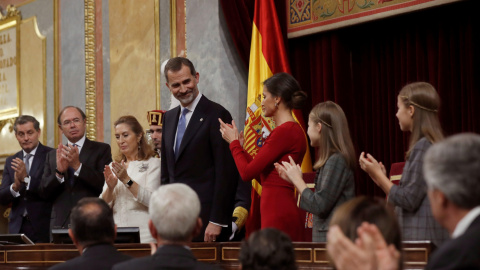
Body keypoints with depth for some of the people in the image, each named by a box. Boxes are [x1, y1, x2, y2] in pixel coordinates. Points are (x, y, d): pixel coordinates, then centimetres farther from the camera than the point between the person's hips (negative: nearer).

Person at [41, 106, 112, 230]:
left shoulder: (102, 149, 5)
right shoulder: (52, 156, 16)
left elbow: (105, 185, -7)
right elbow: (45, 192, 8)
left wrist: (78, 166, -16)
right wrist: (59, 172, -10)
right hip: (60, 224, 3)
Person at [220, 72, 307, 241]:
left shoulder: (284, 132, -15)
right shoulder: (293, 130, 15)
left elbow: (247, 173, -14)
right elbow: (261, 173, 19)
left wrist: (234, 142, 2)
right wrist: (236, 143, 21)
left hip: (278, 214, -10)